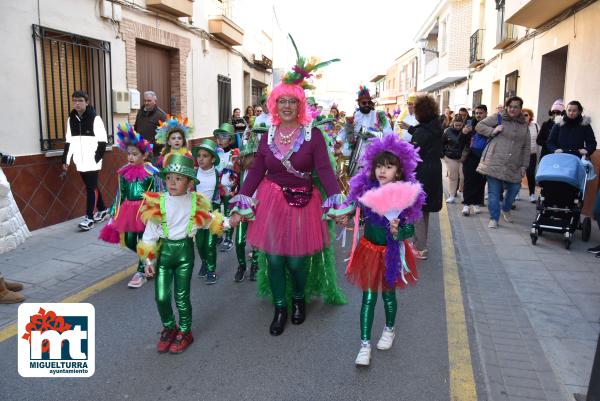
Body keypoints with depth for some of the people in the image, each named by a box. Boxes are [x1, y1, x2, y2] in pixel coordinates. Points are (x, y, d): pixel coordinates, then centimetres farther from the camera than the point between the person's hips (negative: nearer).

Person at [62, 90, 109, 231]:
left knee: (91, 188, -5)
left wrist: (97, 157, -14)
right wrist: (66, 160, 11)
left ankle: (89, 218, -2)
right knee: (92, 187, 14)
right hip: (80, 162, 6)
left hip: (92, 162, -6)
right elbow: (68, 142, 15)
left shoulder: (95, 118, -7)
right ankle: (102, 210, 30)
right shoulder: (71, 119, 11)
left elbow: (102, 141, -9)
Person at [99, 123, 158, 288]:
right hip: (129, 211, 5)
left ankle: (141, 272, 17)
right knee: (129, 241, 9)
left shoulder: (151, 173, -11)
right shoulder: (124, 172, 3)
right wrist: (114, 213, 9)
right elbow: (120, 194, 9)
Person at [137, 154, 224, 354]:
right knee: (161, 296, 2)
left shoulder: (196, 203, -4)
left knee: (181, 296, 4)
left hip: (185, 251, -1)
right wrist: (148, 259, -3)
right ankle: (169, 327, 30)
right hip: (164, 251, 1)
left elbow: (210, 221, 11)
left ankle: (185, 332, 27)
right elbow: (150, 233, -3)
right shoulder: (158, 202, -6)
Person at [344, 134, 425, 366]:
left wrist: (398, 232, -32)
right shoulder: (365, 190, -12)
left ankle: (389, 330, 45)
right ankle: (365, 344, 15)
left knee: (388, 294, 17)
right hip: (369, 250, 1)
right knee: (368, 297, 5)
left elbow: (410, 229, -14)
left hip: (392, 252, -1)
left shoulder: (405, 196, -18)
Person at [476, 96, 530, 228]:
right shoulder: (498, 117, 3)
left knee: (514, 189, 6)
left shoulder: (524, 125, 15)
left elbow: (526, 147, 15)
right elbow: (479, 126, 3)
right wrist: (493, 131, -12)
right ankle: (494, 218, 8)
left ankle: (506, 209, 36)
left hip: (513, 166, 4)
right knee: (494, 192, -4)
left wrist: (524, 166, 9)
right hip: (495, 163, -4)